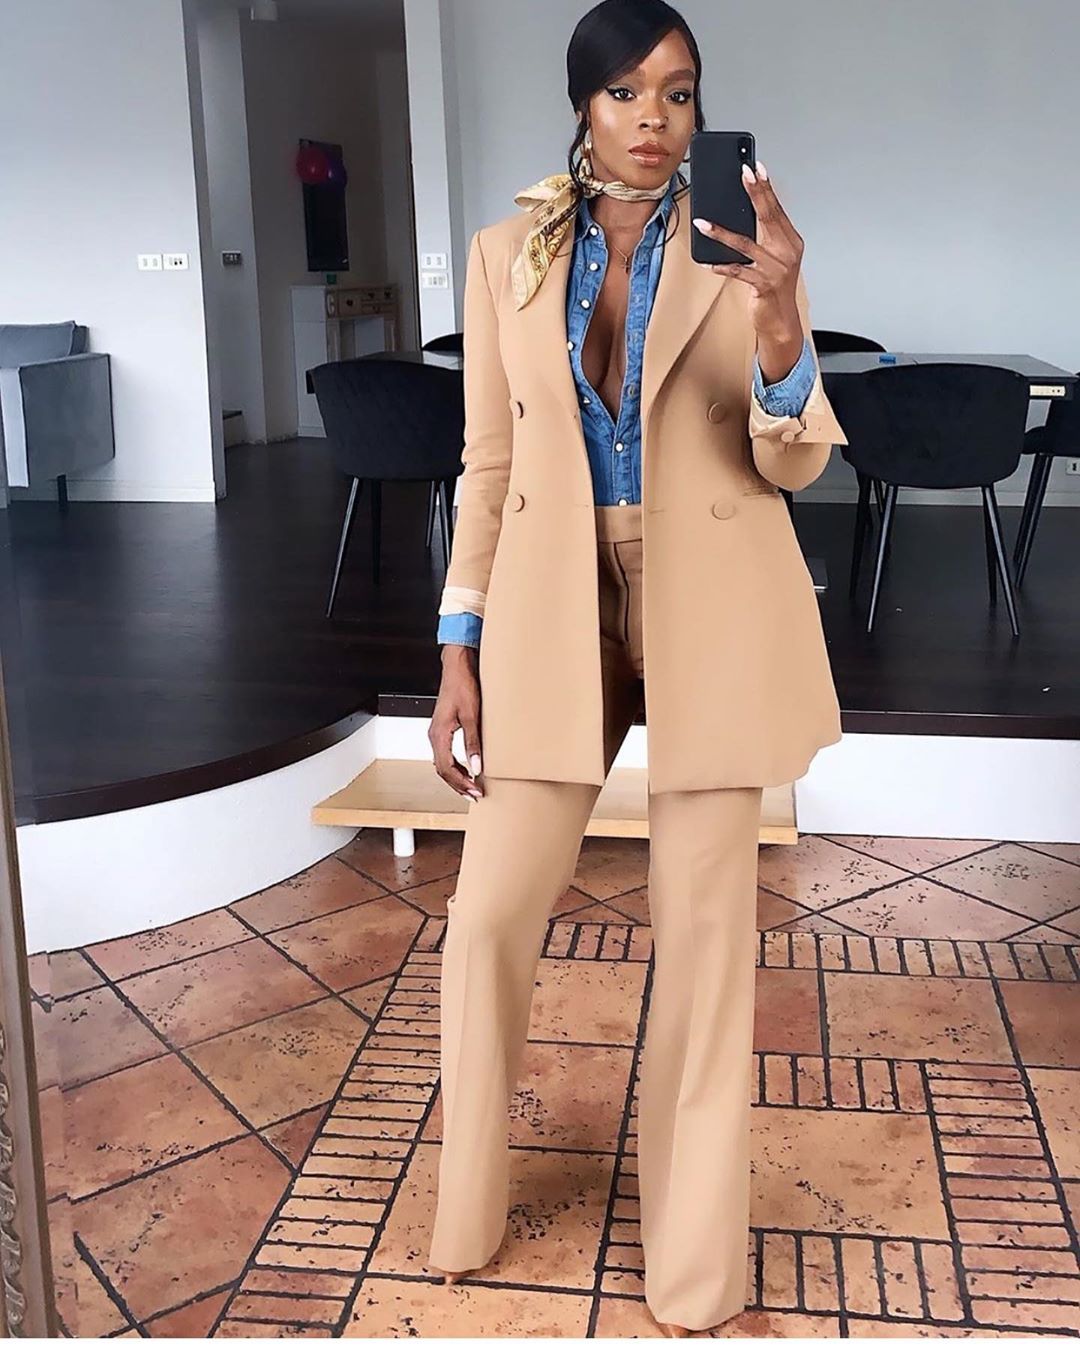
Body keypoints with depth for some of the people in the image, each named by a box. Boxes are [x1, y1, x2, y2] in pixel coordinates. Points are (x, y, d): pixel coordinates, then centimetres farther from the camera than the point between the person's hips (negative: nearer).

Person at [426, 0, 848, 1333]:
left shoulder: (741, 245, -1)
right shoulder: (508, 254, 3)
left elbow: (795, 461, -7)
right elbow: (487, 463, 5)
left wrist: (778, 318, -26)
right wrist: (459, 654, 2)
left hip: (710, 612, -1)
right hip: (555, 608, 1)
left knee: (705, 932, 5)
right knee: (487, 918, 1)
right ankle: (466, 1216, 27)